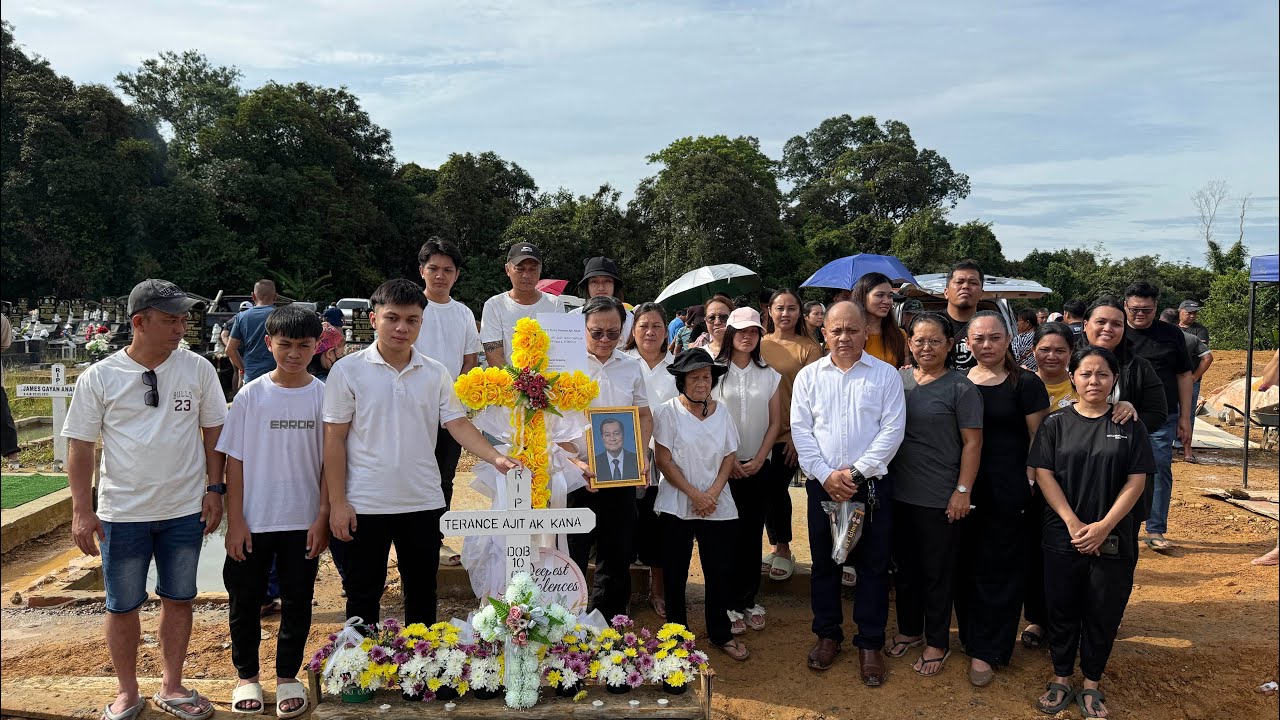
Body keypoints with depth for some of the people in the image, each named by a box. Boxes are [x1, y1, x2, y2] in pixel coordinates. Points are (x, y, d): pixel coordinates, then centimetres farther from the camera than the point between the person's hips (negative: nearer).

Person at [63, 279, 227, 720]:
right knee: (122, 607, 10)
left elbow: (213, 431, 4)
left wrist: (214, 488, -1)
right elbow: (80, 446, -2)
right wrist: (81, 511, -6)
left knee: (179, 599, 12)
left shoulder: (198, 369, -3)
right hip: (122, 513, -1)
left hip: (186, 510, 1)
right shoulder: (99, 377, -6)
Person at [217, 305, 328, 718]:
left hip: (303, 522, 0)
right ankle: (247, 676, 31)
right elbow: (234, 460, -2)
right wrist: (235, 522, -4)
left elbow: (330, 462, -1)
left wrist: (322, 517, -5)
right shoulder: (251, 395, -4)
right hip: (253, 522, 0)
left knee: (297, 602, 11)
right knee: (244, 601, 12)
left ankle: (287, 676, 28)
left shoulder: (324, 396, -4)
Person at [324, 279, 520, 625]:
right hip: (365, 505, -2)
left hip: (423, 503, 3)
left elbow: (458, 424, -2)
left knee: (422, 596, 15)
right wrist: (337, 502, -8)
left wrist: (496, 458, -19)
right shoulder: (348, 370, -5)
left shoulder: (436, 373, 3)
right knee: (363, 597, 10)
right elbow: (334, 440, -4)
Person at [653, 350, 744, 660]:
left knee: (720, 572, 7)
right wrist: (694, 494, -13)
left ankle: (720, 633, 24)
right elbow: (663, 460, -9)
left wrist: (713, 493, -9)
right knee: (676, 573, 7)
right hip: (677, 506, -3)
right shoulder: (669, 411, -6)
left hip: (718, 506, 3)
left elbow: (729, 456, 6)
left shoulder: (721, 411, 5)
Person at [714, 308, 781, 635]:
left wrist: (758, 459, -3)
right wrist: (728, 459, -9)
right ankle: (730, 604, 9)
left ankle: (749, 600, 18)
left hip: (757, 466, 3)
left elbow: (775, 422, 8)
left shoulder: (769, 374, 7)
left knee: (752, 534, 6)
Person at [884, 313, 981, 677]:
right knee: (905, 565, 18)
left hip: (939, 498, -5)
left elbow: (972, 442, -9)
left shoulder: (960, 387, -9)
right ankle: (909, 630, 36)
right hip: (899, 493, 5)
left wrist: (963, 490, -12)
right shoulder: (898, 378, 4)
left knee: (936, 572, 8)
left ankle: (937, 642, 25)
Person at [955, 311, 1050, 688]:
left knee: (997, 566, 3)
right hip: (964, 489, 3)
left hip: (1007, 491, -3)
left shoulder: (1025, 383, -4)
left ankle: (985, 650, 13)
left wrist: (1029, 482, -8)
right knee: (965, 564, 10)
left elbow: (1038, 439, -3)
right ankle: (970, 635, 27)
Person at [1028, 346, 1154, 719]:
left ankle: (1092, 685, 24)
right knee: (1062, 608, 8)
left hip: (1114, 540, 0)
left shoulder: (1129, 426, 1)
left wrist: (1104, 526, -13)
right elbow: (1044, 475, -4)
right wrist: (1073, 523, -13)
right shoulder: (1056, 423, 1)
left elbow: (1136, 481, -4)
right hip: (1062, 536, 0)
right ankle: (1061, 679, 25)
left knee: (1103, 612, 8)